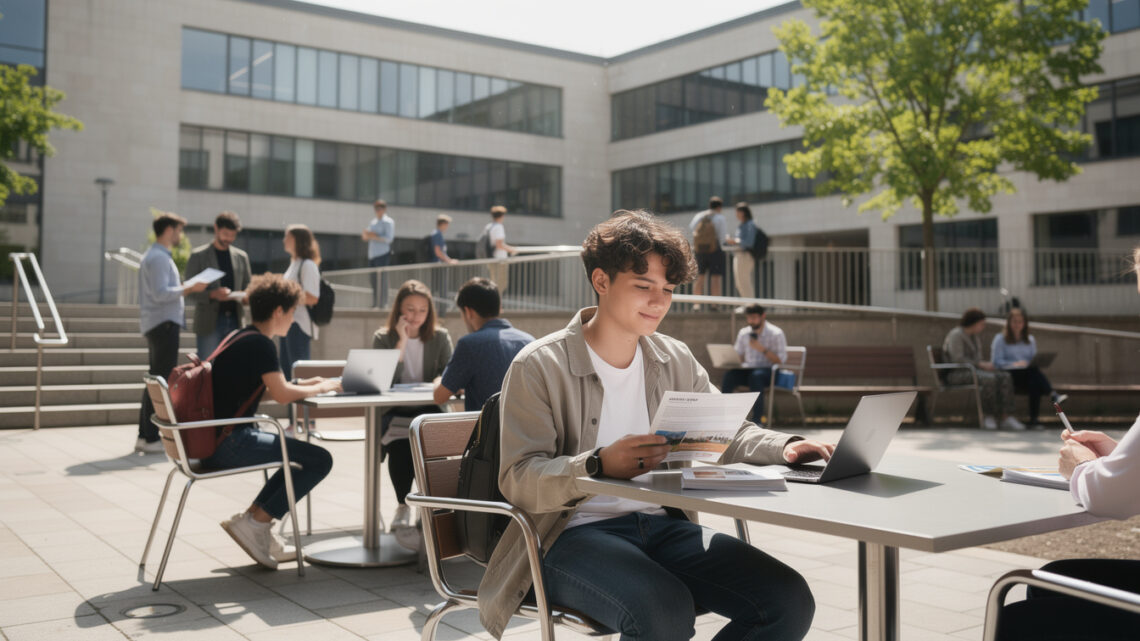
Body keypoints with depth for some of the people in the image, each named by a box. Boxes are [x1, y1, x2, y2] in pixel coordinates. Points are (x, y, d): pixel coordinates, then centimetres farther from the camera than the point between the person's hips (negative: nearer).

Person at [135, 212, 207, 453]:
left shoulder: (155, 256, 19)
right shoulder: (159, 257, -13)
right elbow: (161, 294, -23)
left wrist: (183, 288, 17)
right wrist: (189, 288, -18)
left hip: (157, 324, 11)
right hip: (163, 323, -11)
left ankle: (144, 436, 18)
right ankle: (152, 438, -7)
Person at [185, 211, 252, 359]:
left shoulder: (241, 256, 14)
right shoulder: (198, 256, 2)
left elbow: (248, 286, 19)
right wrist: (212, 294, -20)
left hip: (235, 320, 4)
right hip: (209, 323, -4)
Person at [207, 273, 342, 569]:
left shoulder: (240, 339, 17)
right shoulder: (259, 344, -13)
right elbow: (282, 395, -18)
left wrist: (305, 384, 18)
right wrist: (320, 388, -2)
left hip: (213, 440, 11)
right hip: (229, 443, -10)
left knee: (301, 455, 24)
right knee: (320, 460, -10)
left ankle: (257, 528, 18)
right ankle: (255, 522, -4)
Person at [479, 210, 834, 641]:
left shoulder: (675, 360, 13)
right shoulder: (539, 366, -6)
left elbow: (728, 432, 18)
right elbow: (518, 480, -14)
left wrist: (784, 448, -4)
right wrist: (598, 466, -31)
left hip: (663, 525, 6)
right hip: (574, 535, -6)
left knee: (789, 601, -15)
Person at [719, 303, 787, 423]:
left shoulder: (776, 334, -2)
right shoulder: (743, 333, 14)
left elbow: (780, 360, -8)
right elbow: (739, 357, 18)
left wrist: (762, 349, -17)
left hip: (769, 371, -4)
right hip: (748, 370, 4)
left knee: (756, 375, -39)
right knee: (729, 375, -28)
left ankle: (757, 419, -35)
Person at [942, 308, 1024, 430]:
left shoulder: (976, 336, 18)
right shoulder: (956, 335, -11)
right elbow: (957, 360, -20)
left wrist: (986, 365, 0)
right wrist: (981, 365, -20)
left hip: (972, 370, 9)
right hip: (957, 374, -9)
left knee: (1005, 376, -15)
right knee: (989, 379, -34)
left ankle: (1007, 418, -23)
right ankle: (987, 417, -22)